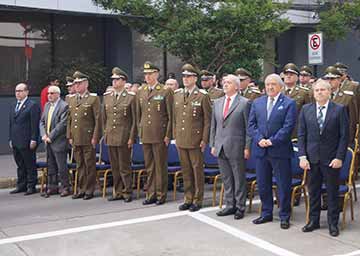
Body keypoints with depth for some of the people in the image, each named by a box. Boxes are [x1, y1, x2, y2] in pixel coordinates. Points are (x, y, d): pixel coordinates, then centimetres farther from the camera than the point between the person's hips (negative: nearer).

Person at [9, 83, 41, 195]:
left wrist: (33, 140, -15)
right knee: (20, 165, 13)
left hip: (27, 143, -7)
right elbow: (11, 124, 19)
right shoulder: (13, 106, 17)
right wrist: (11, 139, 14)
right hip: (15, 142, 7)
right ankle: (21, 186, 20)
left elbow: (35, 124, -11)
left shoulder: (33, 106, -6)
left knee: (30, 165, 1)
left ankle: (31, 187, 8)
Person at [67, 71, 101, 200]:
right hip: (76, 139, 6)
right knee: (79, 165, 12)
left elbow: (98, 119, -7)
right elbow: (69, 119, 17)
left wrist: (95, 137, -12)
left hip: (88, 139, -6)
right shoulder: (71, 99, 14)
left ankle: (89, 190, 9)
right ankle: (81, 189, 20)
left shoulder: (93, 99, -4)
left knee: (90, 165, 1)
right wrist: (69, 136, 10)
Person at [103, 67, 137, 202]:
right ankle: (118, 192, 20)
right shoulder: (107, 96, 11)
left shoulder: (131, 97, -3)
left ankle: (127, 192, 10)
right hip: (111, 138, 5)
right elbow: (104, 117, 17)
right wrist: (105, 133, 12)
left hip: (124, 138, -5)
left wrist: (131, 138, -9)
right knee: (114, 167, 10)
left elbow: (134, 119, -5)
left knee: (124, 167, -1)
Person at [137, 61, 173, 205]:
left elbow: (171, 116, -5)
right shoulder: (140, 92, 11)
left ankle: (161, 195, 11)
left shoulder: (165, 92, -5)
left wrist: (168, 135, -9)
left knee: (160, 166, 2)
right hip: (145, 136, 5)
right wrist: (140, 131, 12)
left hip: (160, 135, -5)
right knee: (149, 167, 10)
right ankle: (151, 195, 19)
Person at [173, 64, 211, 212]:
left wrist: (204, 140, -11)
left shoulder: (202, 96, -5)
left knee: (197, 170, 3)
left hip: (195, 141, -5)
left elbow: (207, 120, -6)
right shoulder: (177, 95, 11)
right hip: (181, 140, 5)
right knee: (186, 171, 12)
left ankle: (197, 200, 13)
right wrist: (175, 137, 11)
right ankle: (188, 199, 22)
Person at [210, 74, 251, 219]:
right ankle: (230, 205, 22)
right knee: (226, 179, 12)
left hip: (236, 148, -5)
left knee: (239, 179, 4)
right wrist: (212, 145, 10)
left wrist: (247, 147, -10)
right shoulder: (217, 103, 12)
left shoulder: (244, 103, -4)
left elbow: (248, 127, -6)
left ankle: (240, 207, 13)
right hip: (221, 147, 5)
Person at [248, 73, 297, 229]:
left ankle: (284, 216, 15)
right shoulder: (257, 103, 11)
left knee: (283, 185, 3)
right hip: (260, 150, 4)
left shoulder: (289, 103, -2)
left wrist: (272, 141, -16)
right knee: (263, 184, 12)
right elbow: (251, 125, 7)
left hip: (280, 150, -4)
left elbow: (288, 127, -10)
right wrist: (259, 139, -9)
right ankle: (266, 213, 25)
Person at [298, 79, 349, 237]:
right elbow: (301, 135, 5)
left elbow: (344, 135, -4)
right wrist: (302, 156, -4)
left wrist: (339, 157, -11)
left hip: (331, 159, -2)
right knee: (313, 191, 11)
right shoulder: (306, 110, 5)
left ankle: (333, 223, 18)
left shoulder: (339, 110, -2)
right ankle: (313, 221, 24)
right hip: (312, 158, 3)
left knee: (332, 192, 6)